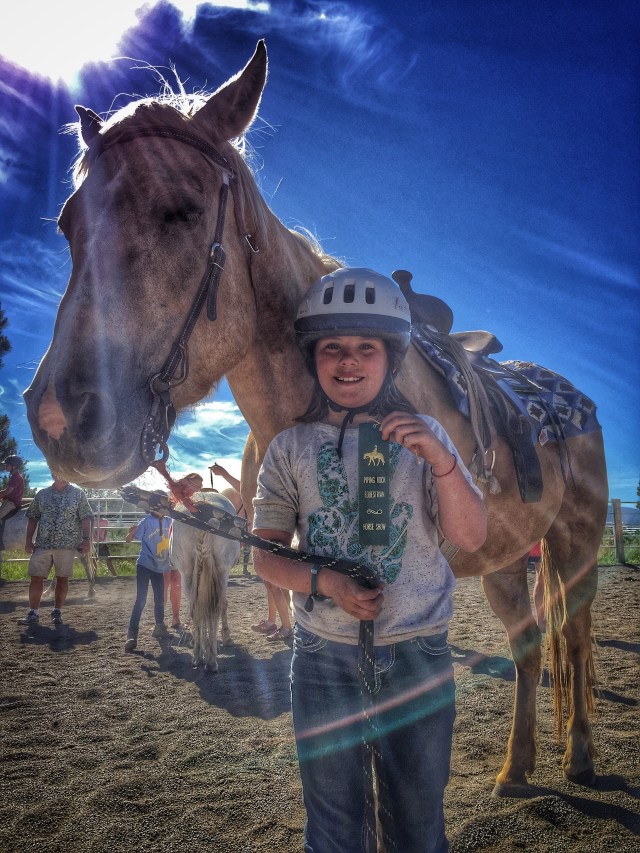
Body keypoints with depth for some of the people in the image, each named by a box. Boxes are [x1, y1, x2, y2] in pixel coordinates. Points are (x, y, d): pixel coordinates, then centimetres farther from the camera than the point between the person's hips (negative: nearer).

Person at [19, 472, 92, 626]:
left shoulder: (78, 493, 2)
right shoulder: (42, 494, 9)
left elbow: (85, 518, -2)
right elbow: (32, 518, 11)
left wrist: (86, 539, -10)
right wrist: (29, 540, 4)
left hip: (67, 544, -2)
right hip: (42, 544, 2)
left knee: (62, 578, 5)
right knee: (36, 577, 0)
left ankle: (57, 612, 16)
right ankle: (33, 613, 8)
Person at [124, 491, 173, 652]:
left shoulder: (168, 521, -1)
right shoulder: (146, 522, -15)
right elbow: (128, 539, -17)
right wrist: (131, 532, -37)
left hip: (160, 567, 5)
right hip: (145, 566, -5)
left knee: (160, 600, 14)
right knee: (141, 600, -9)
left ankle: (160, 627, 33)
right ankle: (132, 635, -7)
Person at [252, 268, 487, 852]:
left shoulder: (424, 436, 1)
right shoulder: (291, 447, 1)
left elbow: (471, 539, -5)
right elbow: (266, 553, 0)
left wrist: (441, 460, -21)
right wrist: (323, 583, -19)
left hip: (418, 656, 0)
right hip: (324, 657, 0)